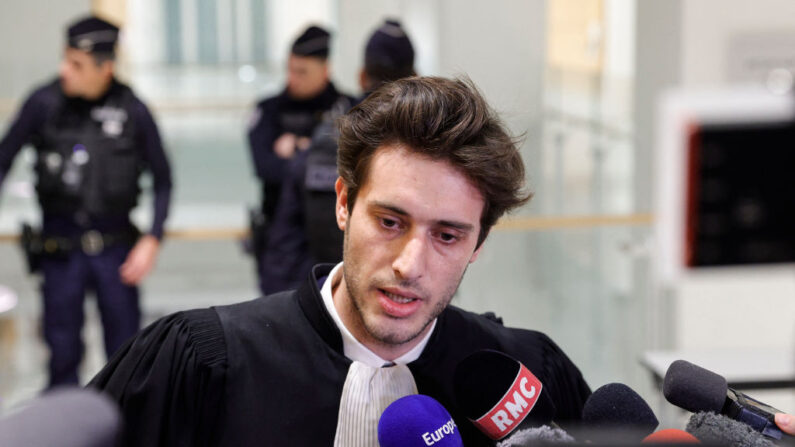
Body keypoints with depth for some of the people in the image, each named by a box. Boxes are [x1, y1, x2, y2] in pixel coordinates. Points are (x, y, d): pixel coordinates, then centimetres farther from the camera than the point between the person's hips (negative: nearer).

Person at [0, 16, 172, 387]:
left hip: (115, 247, 0)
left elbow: (162, 179, 3)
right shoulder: (45, 103, -6)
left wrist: (152, 240, -5)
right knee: (62, 352, 9)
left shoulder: (132, 111, -6)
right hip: (60, 248, 0)